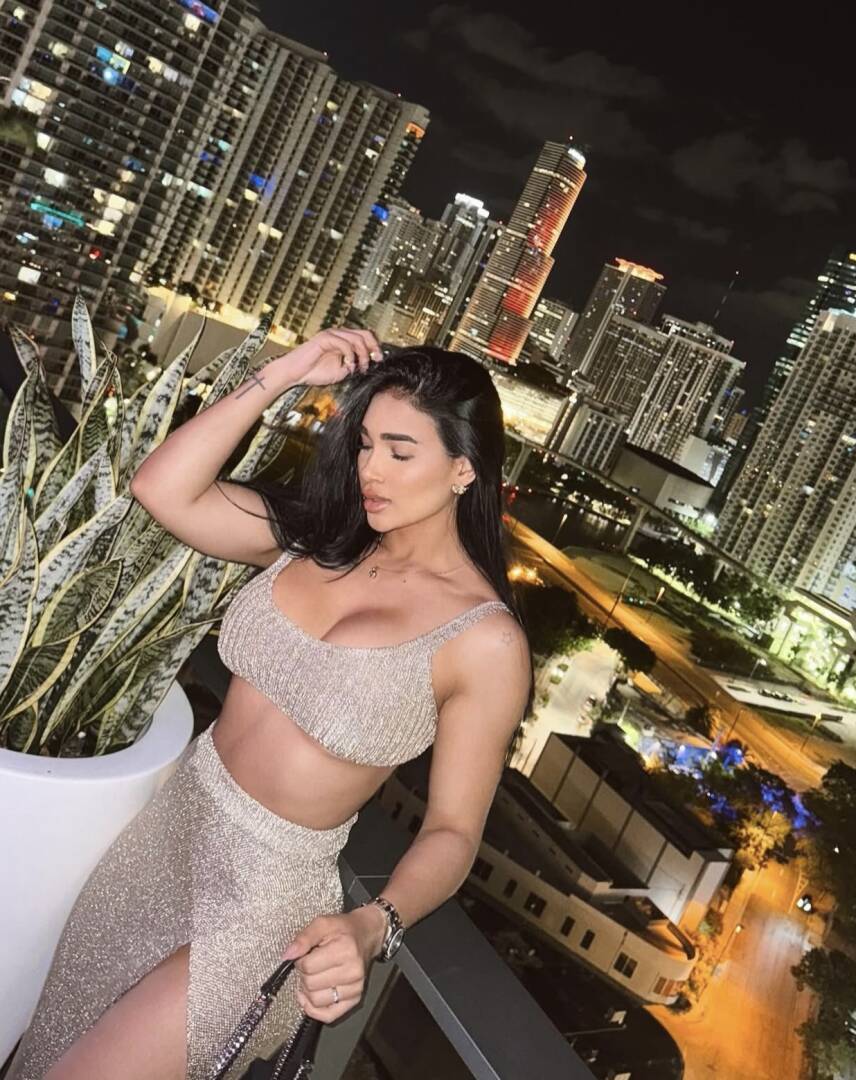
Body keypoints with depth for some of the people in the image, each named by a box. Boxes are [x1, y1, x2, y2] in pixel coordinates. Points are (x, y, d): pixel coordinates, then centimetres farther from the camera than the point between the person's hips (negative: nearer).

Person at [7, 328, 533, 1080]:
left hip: (272, 886, -5)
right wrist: (282, 374, -15)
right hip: (173, 821, 6)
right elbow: (161, 489, -14)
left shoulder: (486, 639, -19)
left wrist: (372, 928, -31)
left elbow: (452, 830, -14)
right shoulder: (317, 534, -5)